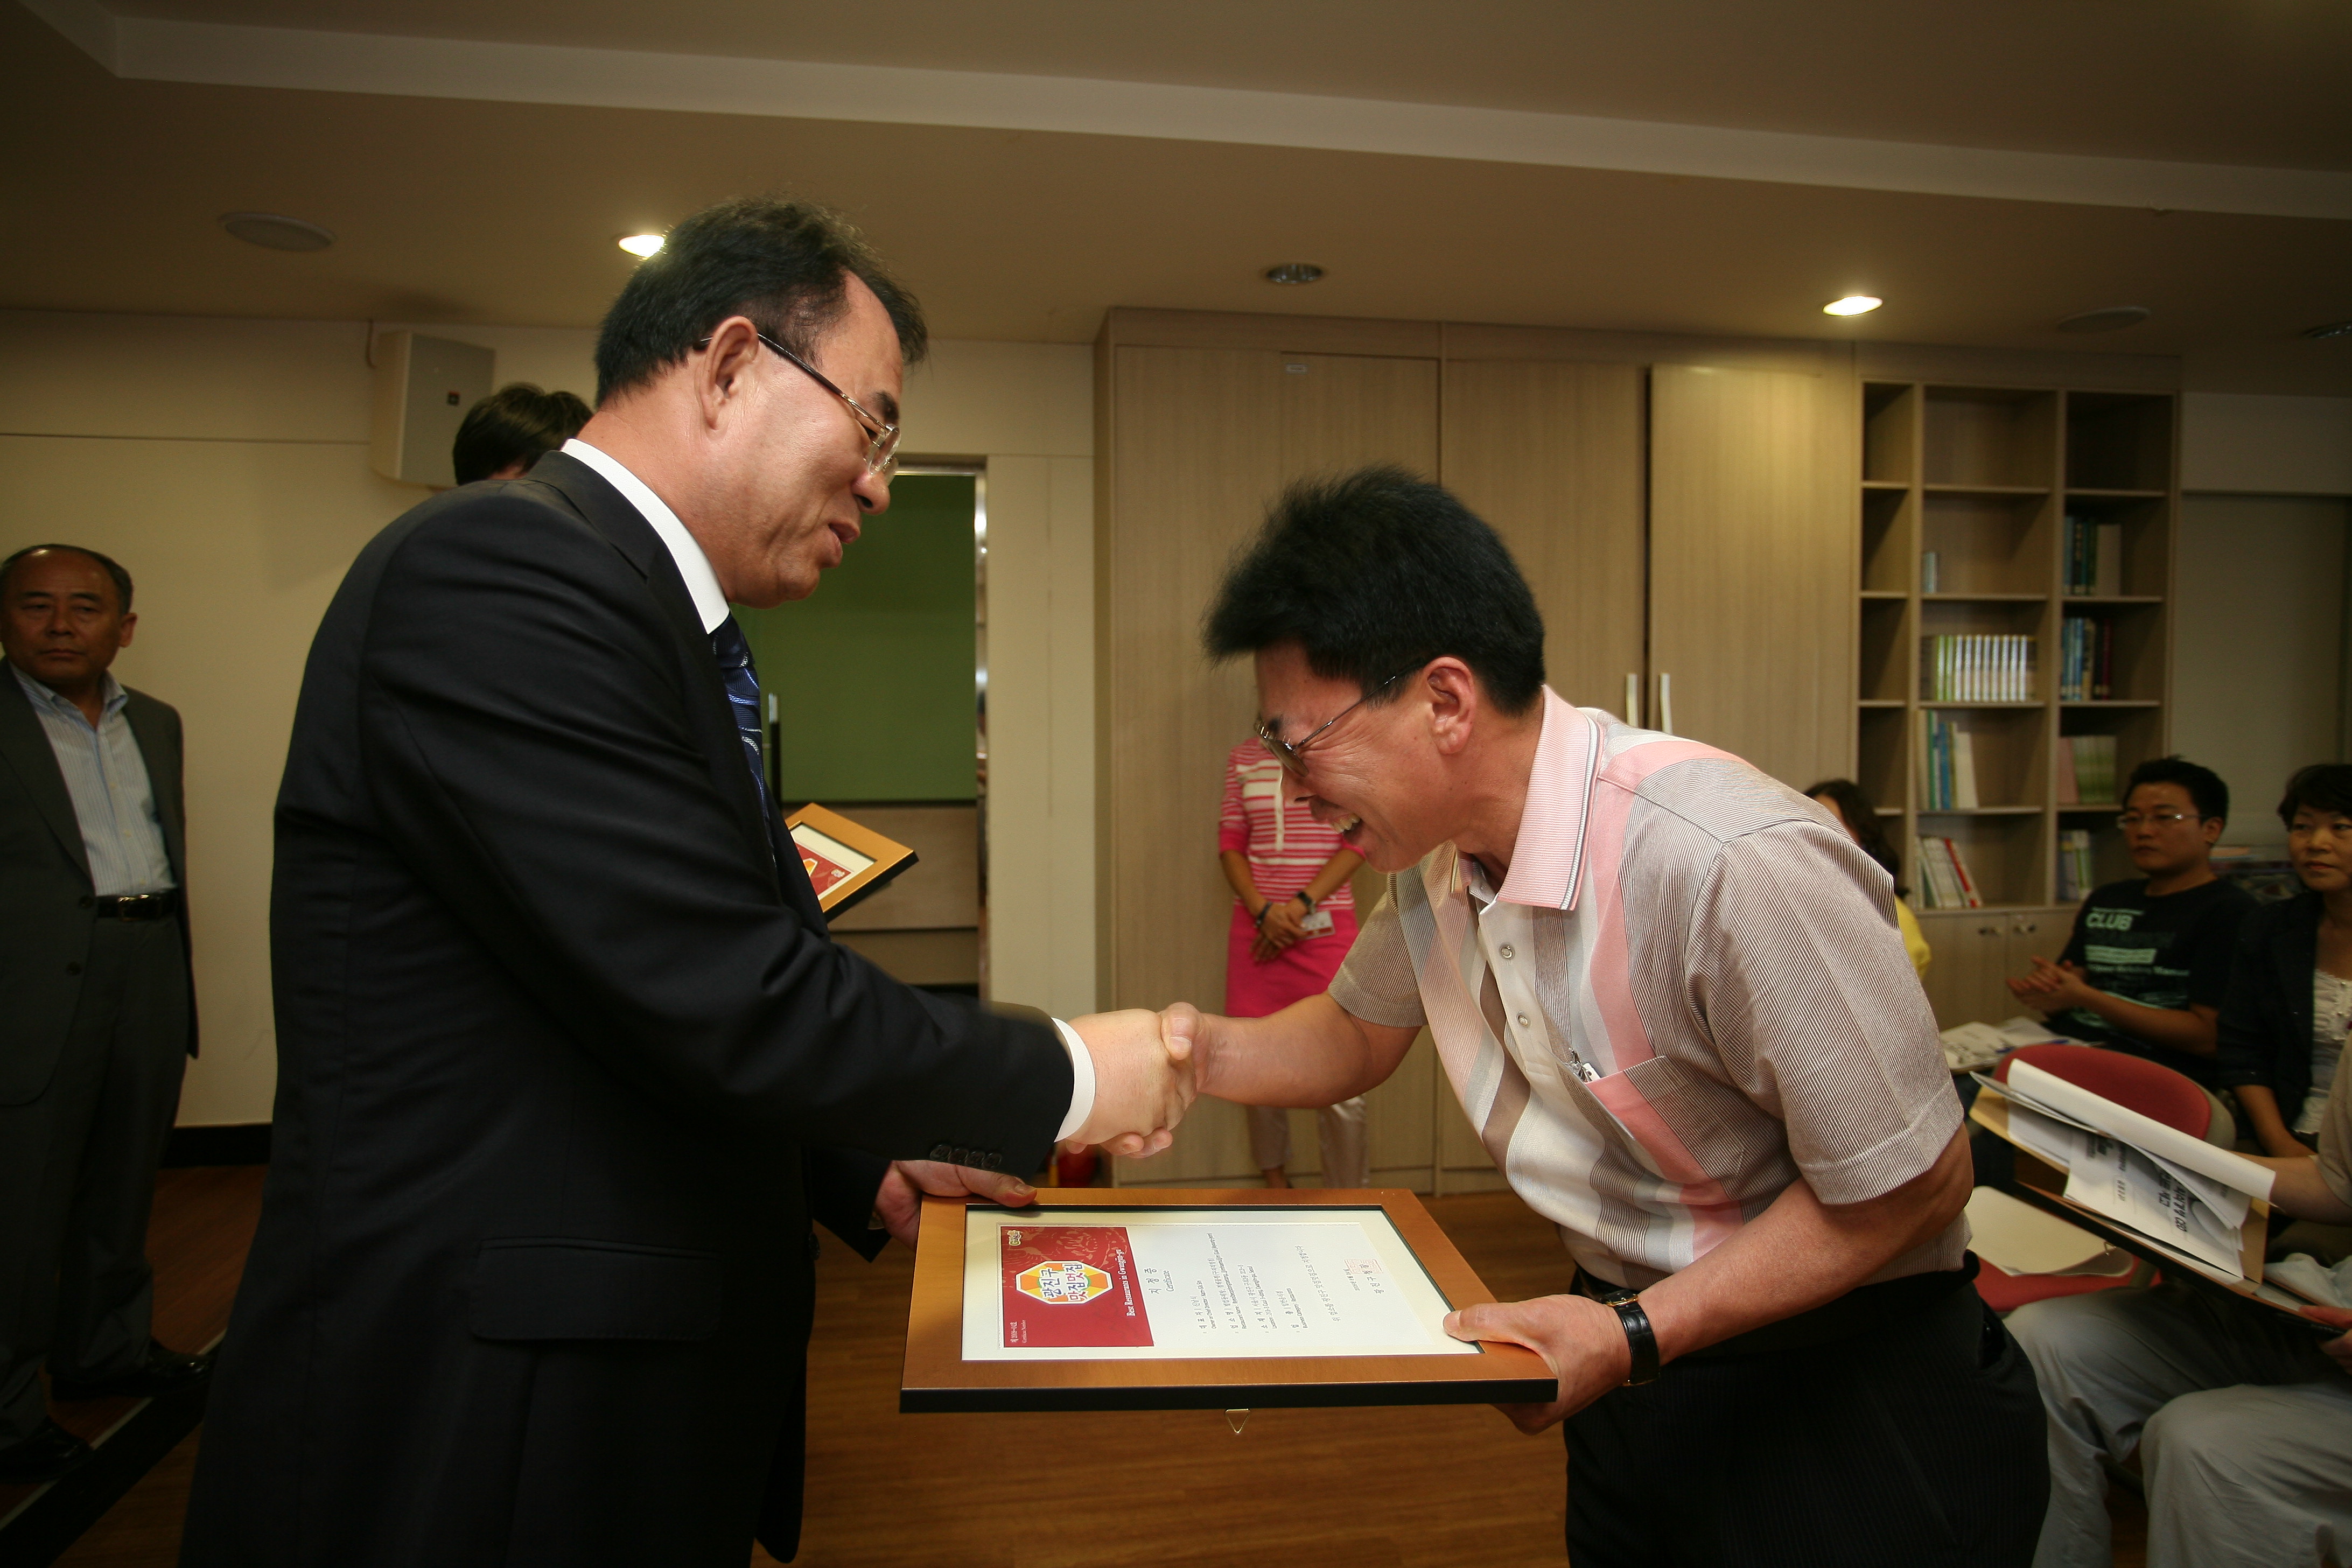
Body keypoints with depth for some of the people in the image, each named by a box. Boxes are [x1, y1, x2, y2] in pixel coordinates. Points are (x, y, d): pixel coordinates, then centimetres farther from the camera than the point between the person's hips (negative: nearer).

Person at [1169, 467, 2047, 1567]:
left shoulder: (1734, 866, -32)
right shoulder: (1437, 847, -7)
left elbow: (1911, 1186, -22)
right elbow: (1358, 1034, 10)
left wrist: (1634, 1338, -25)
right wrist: (1209, 1054, -9)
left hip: (1844, 1382, -6)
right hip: (1636, 1331, 7)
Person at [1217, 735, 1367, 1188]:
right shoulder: (1243, 758, 10)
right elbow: (1230, 844, 6)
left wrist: (1301, 905, -14)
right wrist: (1262, 910, -10)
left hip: (1325, 927, -3)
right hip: (1256, 928, 3)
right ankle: (1274, 1180, 31)